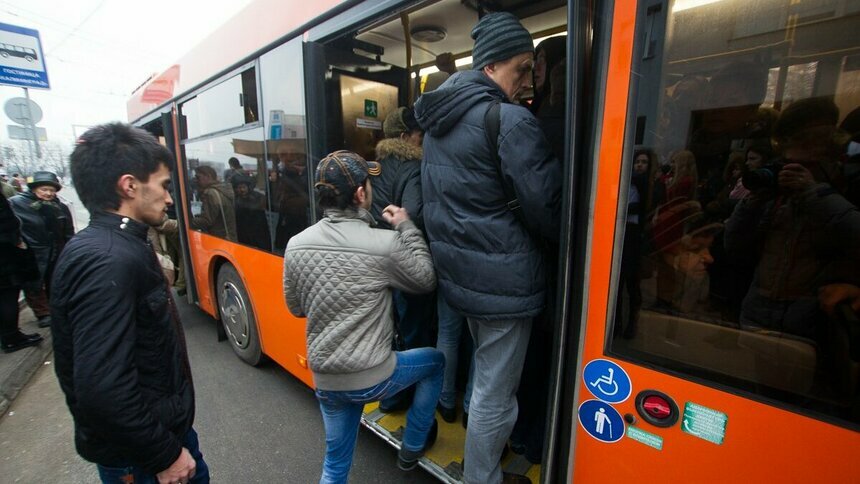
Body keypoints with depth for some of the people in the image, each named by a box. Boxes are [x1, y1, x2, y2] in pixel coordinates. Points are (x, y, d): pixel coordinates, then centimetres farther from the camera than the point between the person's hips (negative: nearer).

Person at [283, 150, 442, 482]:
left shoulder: (296, 246, -6)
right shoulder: (385, 244, -21)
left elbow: (296, 308, 8)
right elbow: (426, 281, -3)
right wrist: (407, 228, 0)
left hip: (325, 379, 5)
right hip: (373, 377, -4)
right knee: (435, 361, 24)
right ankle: (412, 448, 40)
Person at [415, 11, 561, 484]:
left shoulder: (439, 120, 10)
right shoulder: (511, 120, -16)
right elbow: (546, 209, -14)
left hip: (458, 271, 9)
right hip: (503, 278, -9)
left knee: (486, 374, 29)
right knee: (495, 392, 9)